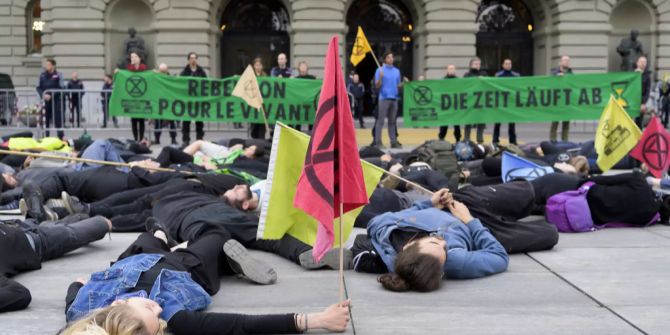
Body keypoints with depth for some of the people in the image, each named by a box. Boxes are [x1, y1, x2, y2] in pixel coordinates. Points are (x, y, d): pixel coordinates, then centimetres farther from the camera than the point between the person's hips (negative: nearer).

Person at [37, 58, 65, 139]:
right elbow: (38, 87, 10)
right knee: (45, 120, 8)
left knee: (58, 120, -4)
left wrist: (51, 95, -15)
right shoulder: (42, 75, 7)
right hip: (45, 101, 4)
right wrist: (43, 95, -10)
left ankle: (61, 137, 1)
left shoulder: (58, 75, -3)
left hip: (56, 100, -4)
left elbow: (61, 88, -8)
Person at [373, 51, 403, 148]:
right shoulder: (380, 70, 1)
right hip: (384, 98, -5)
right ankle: (377, 141, -6)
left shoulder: (397, 71, 15)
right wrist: (380, 77, -20)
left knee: (392, 121, 8)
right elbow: (377, 86, -4)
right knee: (380, 120, -6)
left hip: (394, 98, 5)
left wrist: (403, 83, 0)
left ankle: (393, 141, 10)